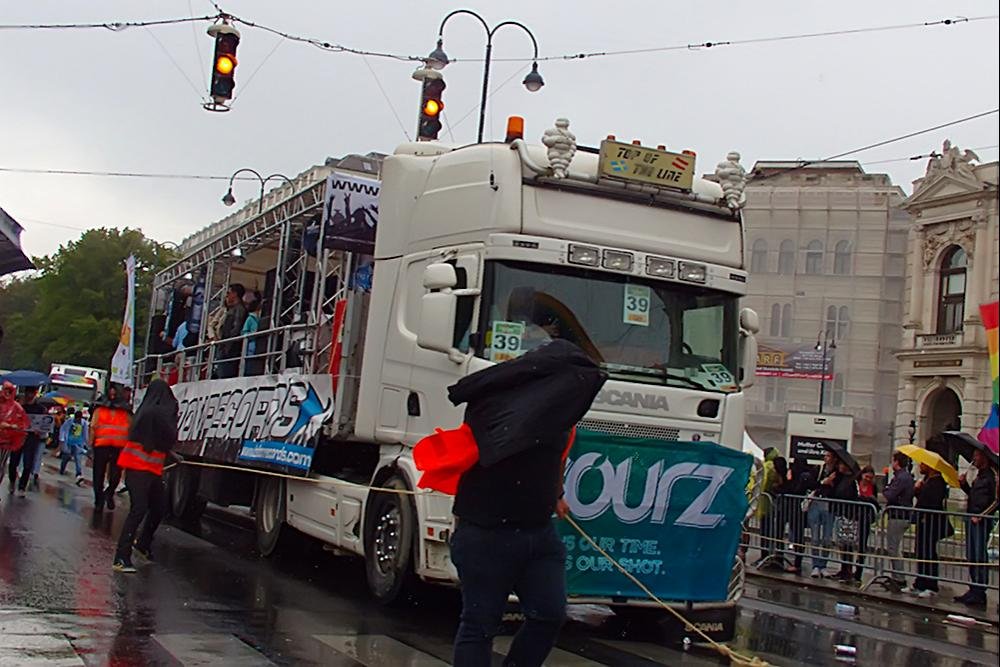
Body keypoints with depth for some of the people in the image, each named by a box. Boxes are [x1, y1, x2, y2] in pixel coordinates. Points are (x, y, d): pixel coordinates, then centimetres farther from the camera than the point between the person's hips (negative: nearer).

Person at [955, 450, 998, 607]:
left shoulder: (992, 475, -10)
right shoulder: (979, 475, 18)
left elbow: (996, 501, -15)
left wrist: (981, 516, -19)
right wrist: (964, 484, 10)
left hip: (982, 522, -9)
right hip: (972, 520, 9)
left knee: (979, 557, -8)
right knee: (971, 557, 12)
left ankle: (980, 594, -5)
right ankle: (973, 590, 19)